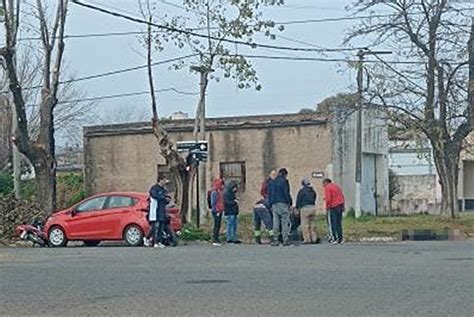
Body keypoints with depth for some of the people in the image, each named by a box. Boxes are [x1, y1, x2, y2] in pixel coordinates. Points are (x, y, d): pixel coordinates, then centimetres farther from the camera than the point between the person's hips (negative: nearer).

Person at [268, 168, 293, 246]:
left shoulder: (271, 182, 15)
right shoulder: (284, 181, -3)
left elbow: (269, 194, 14)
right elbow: (286, 193, -9)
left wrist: (271, 205, 16)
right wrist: (290, 202, -1)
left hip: (274, 204, 5)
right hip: (283, 204, -5)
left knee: (275, 223, 5)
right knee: (285, 222, -2)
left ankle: (275, 240, 2)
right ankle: (285, 240, -6)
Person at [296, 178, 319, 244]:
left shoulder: (302, 191, -6)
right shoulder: (313, 191, 12)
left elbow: (298, 200, -2)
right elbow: (314, 199, 15)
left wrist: (297, 207, 11)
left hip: (305, 208, -6)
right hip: (313, 207, 6)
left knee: (305, 224, -3)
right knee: (312, 223, 14)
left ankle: (307, 239, -7)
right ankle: (314, 238, 13)